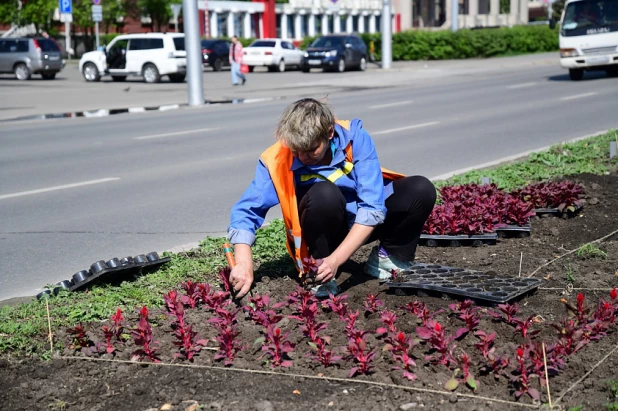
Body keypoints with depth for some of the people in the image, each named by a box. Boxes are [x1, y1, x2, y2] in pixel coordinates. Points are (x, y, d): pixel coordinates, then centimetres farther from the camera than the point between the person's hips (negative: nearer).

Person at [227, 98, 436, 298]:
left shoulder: (354, 137, -23)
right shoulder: (277, 160, -23)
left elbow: (372, 207, -26)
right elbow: (245, 211, -20)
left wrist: (335, 260, -35)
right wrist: (244, 264, -37)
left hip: (362, 226, 2)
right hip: (324, 231, -2)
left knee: (421, 190, -21)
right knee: (323, 193, -36)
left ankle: (388, 257, 2)